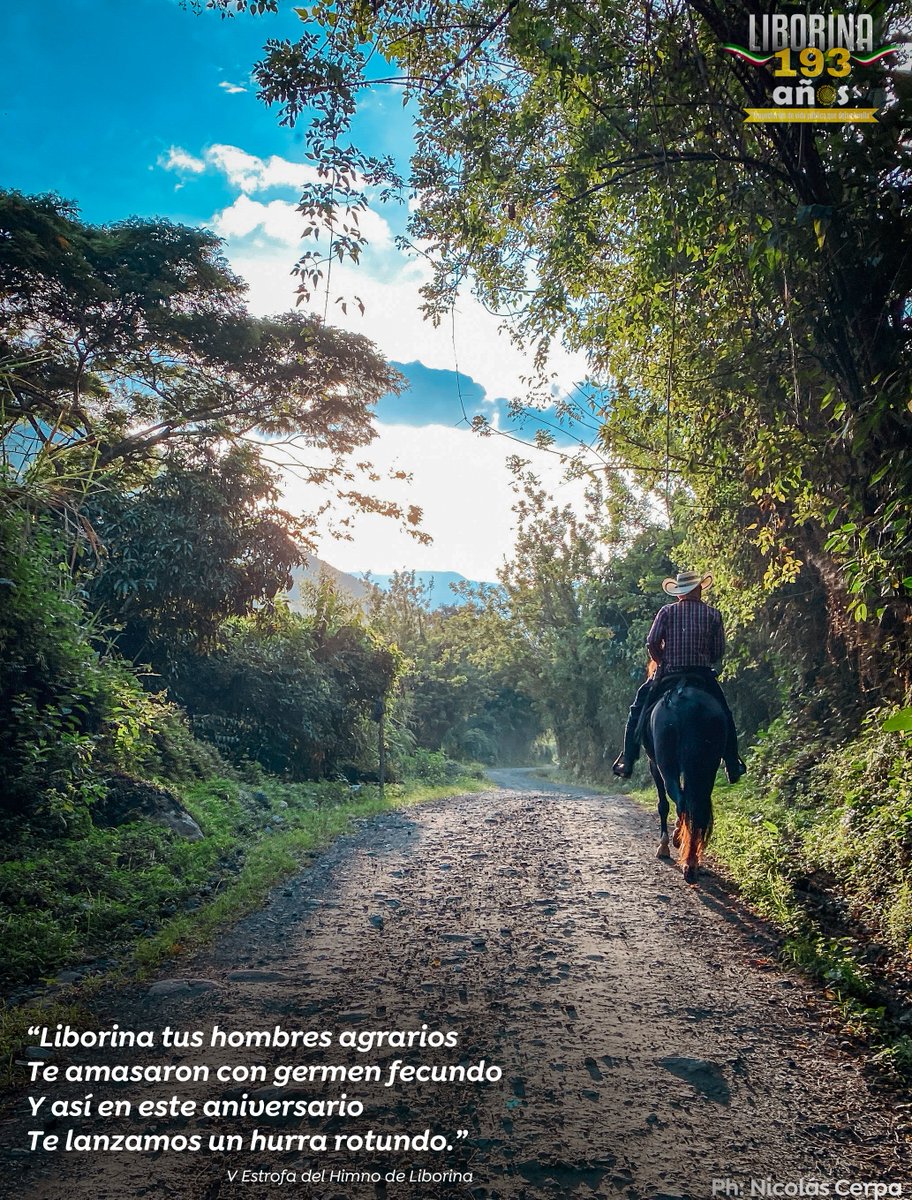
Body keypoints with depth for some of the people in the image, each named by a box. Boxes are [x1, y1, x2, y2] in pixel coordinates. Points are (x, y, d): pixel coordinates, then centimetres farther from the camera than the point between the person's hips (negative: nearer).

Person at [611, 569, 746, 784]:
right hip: (703, 675, 1)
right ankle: (733, 765, 21)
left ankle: (627, 760, 7)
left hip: (669, 673, -1)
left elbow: (652, 643, -8)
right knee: (724, 714, 21)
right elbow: (719, 652, 2)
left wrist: (661, 663, 9)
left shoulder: (667, 612, 1)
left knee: (639, 707, 14)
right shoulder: (713, 615, 4)